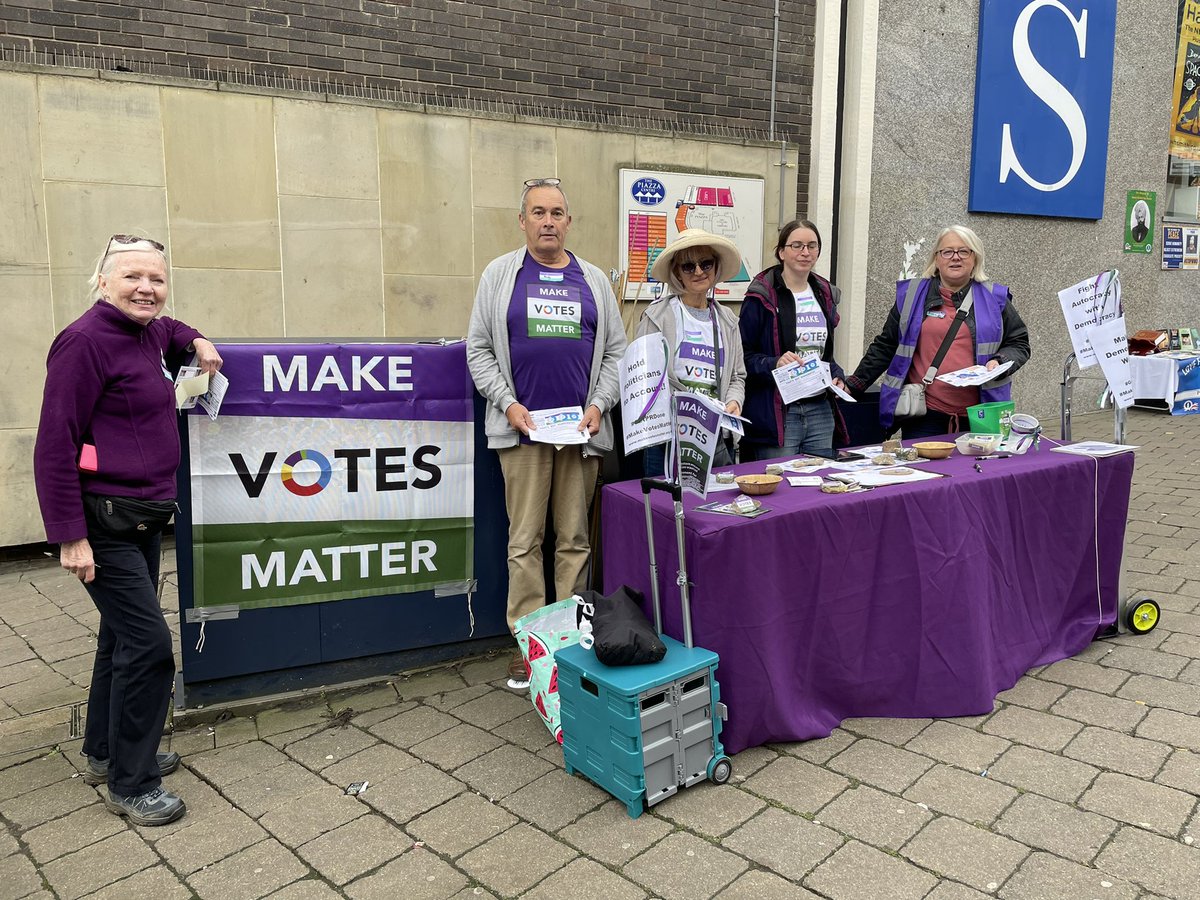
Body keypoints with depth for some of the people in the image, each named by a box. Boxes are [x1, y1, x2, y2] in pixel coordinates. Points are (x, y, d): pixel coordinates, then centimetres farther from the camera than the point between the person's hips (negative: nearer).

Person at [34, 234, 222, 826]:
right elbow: (55, 445, -18)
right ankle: (130, 785, 10)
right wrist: (70, 536, -20)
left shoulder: (147, 334, 9)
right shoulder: (85, 341, -16)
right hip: (104, 524, -9)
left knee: (123, 637, 19)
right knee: (148, 645, -7)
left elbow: (168, 329, 37)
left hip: (143, 518, 9)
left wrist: (196, 342, 14)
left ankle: (105, 753, 37)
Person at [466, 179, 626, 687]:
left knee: (575, 539, 6)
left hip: (583, 429, 2)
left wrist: (599, 405, -2)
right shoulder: (501, 274, 7)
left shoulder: (593, 280, 13)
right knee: (525, 540, 0)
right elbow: (479, 349, 4)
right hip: (522, 428, -2)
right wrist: (508, 404, -7)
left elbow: (615, 351, 12)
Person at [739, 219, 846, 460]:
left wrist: (836, 376, 7)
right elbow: (742, 355, -9)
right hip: (777, 412, -6)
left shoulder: (825, 295, 15)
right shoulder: (762, 297, -7)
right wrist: (774, 364, -25)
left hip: (821, 411, 6)